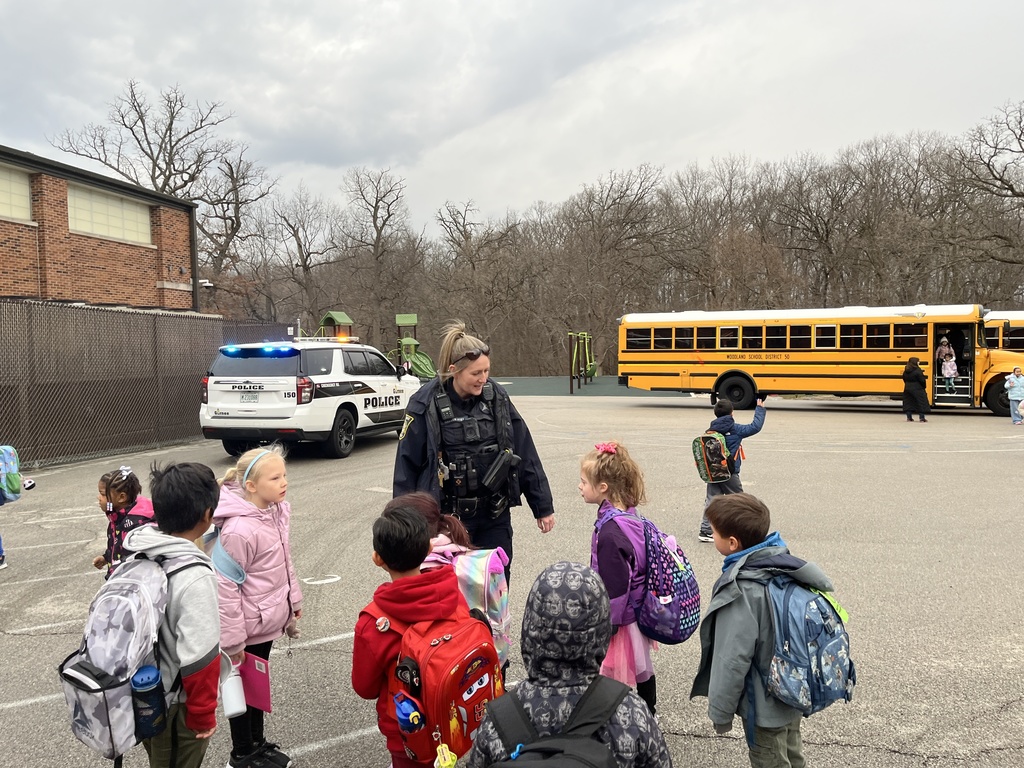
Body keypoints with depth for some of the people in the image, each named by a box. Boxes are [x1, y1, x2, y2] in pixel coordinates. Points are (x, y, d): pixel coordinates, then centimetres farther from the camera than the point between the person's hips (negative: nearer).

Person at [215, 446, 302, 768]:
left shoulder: (277, 511, -4)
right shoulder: (239, 529, -29)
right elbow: (226, 588, -24)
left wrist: (293, 600, 16)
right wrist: (233, 640, -19)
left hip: (268, 620, 7)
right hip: (249, 626, -7)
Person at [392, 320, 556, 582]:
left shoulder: (496, 396, -2)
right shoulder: (426, 404, -11)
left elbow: (525, 454, 4)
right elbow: (407, 465, -4)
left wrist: (542, 506, 8)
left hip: (495, 517, 3)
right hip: (446, 518, -3)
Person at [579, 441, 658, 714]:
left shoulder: (610, 533, -28)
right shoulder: (630, 518, 1)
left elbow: (615, 587, -25)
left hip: (620, 620, -10)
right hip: (638, 612, 10)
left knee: (617, 675, 2)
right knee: (642, 670, 24)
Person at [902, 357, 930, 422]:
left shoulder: (906, 371, 4)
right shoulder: (917, 370, -16)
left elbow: (905, 380, 12)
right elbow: (922, 380, -14)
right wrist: (924, 386, 2)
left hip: (907, 389, 6)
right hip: (917, 390, -6)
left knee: (908, 402, 10)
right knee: (921, 402, 3)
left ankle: (909, 417, 9)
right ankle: (922, 417, 2)